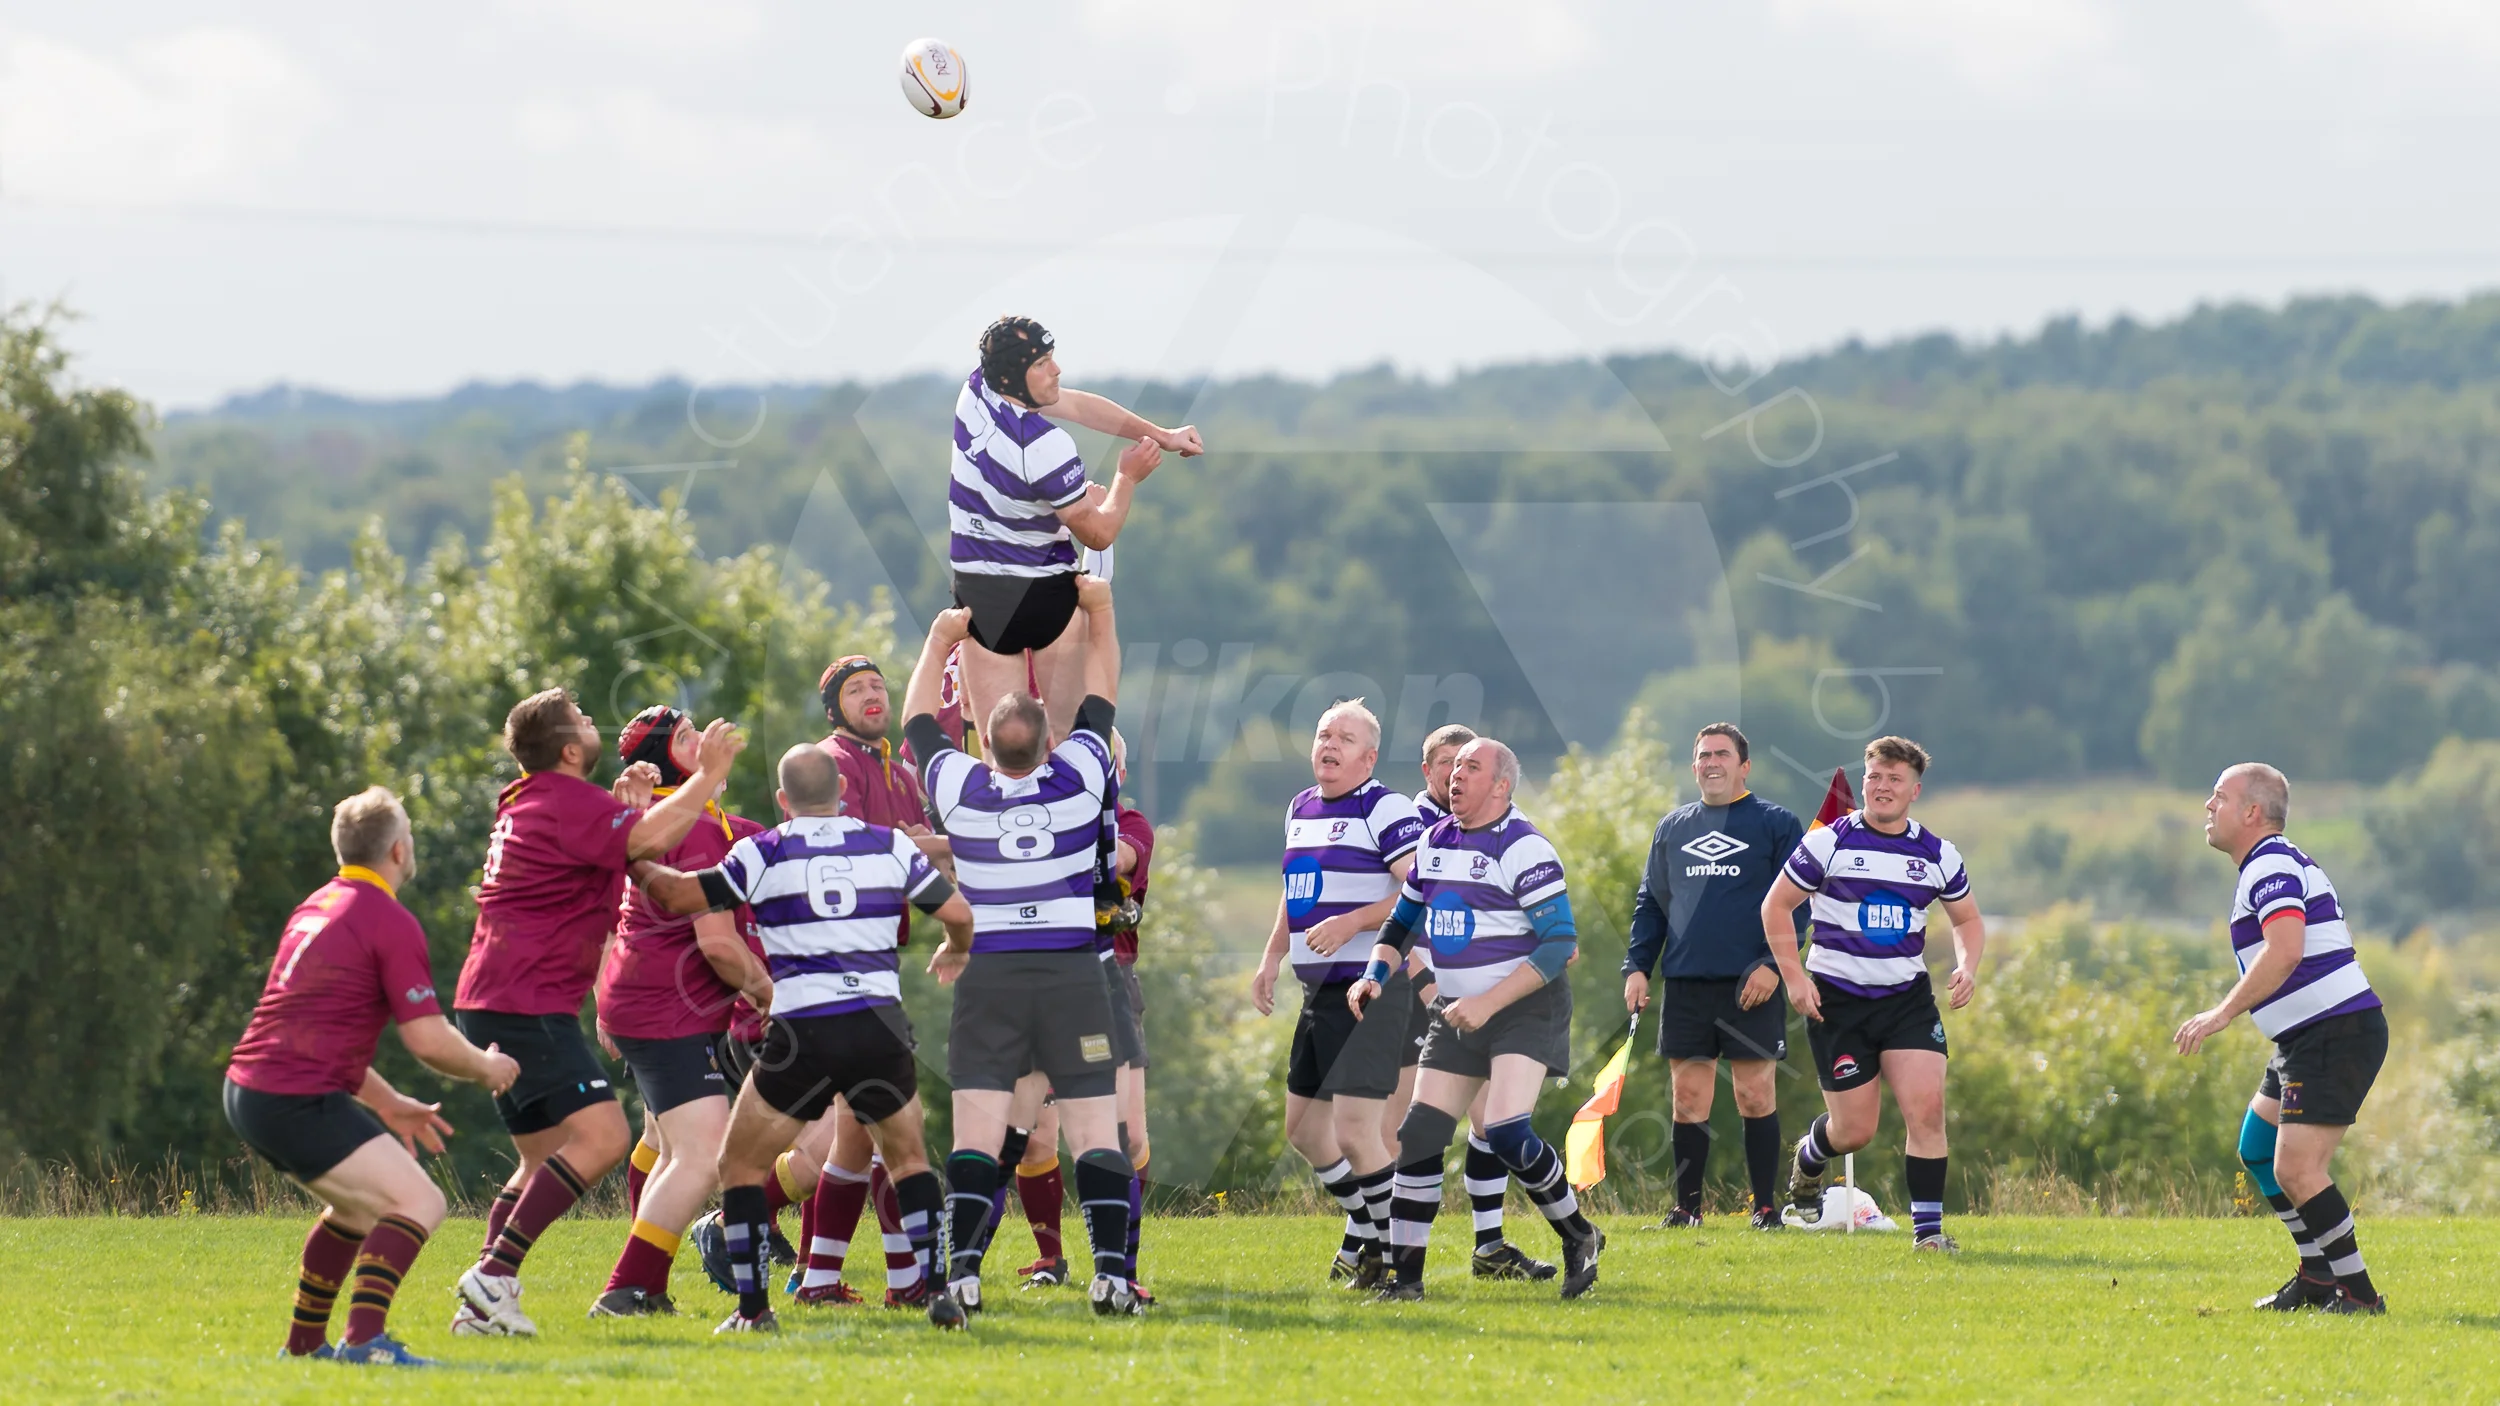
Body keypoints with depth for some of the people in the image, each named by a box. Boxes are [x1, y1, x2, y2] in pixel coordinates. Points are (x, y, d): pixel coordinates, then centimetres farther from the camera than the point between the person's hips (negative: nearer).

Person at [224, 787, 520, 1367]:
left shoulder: (318, 907, 20)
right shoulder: (391, 923, -10)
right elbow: (429, 1040, -14)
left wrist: (387, 1104, 30)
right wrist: (487, 1068, 6)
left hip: (248, 1090, 10)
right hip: (299, 1100, -10)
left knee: (361, 1204, 28)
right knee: (419, 1201, -11)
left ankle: (305, 1341, 31)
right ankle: (364, 1338, -27)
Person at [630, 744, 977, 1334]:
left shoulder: (764, 853, 1)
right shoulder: (890, 845, 8)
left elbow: (679, 895, 1)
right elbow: (959, 914, 12)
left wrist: (634, 863, 20)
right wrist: (954, 954, 34)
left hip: (802, 1034, -3)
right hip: (881, 1029, 3)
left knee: (740, 1167, 13)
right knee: (909, 1159, 22)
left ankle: (753, 1308, 6)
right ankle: (938, 1291, 9)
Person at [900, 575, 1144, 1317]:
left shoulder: (959, 788, -4)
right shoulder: (1079, 777, -5)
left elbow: (919, 721, 16)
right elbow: (1101, 699, 12)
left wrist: (941, 640, 27)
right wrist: (1100, 612, 23)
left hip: (987, 977, 1)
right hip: (1073, 974, -1)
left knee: (977, 1127, -4)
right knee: (1095, 1125, -1)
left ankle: (963, 1270, -15)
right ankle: (1110, 1271, -11)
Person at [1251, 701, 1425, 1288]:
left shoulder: (1385, 809, -11)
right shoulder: (1301, 809, 16)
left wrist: (1350, 923, -23)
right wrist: (1272, 959, 19)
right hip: (1319, 992, 9)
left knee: (1354, 1130, -12)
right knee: (1302, 1129, 15)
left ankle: (1394, 1244, 4)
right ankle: (1362, 1223, 33)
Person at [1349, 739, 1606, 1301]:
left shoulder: (1523, 848, -15)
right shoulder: (1435, 842, 8)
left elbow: (1559, 945, -18)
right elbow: (1402, 920, 22)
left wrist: (1489, 1002, -22)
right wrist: (1376, 975, 3)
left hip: (1525, 1009, -7)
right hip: (1456, 1013, 7)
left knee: (1506, 1133, -22)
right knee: (1420, 1137, -2)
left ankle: (1579, 1238, -1)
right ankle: (1406, 1274, 3)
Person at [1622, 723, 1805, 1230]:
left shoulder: (1777, 824, 2)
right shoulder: (1673, 827, 15)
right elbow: (1650, 903, 19)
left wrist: (1772, 964, -13)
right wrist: (1637, 966, 8)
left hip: (1751, 983, -4)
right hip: (1684, 981, 4)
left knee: (1756, 1095, -3)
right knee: (1688, 1098, 3)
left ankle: (1766, 1206, 4)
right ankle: (1687, 1205, 9)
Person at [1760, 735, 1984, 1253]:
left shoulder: (1938, 854, 4)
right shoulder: (1829, 841, -5)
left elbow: (1967, 919, 18)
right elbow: (1776, 905, 1)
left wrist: (1967, 967, -2)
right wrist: (1794, 977, -8)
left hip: (1907, 997, 2)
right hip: (1836, 1000, -2)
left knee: (1926, 1105, -15)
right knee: (1855, 1129, 0)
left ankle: (1929, 1229, -7)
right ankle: (1808, 1160, 37)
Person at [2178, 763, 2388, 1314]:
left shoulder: (2271, 867, -15)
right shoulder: (2279, 864, 19)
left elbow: (2284, 952, -29)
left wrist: (2224, 1013, -27)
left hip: (2334, 1036, -11)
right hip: (2306, 1041, 11)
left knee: (2296, 1170, -16)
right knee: (2257, 1151, 19)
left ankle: (2360, 1293, -9)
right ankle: (2318, 1276, 24)